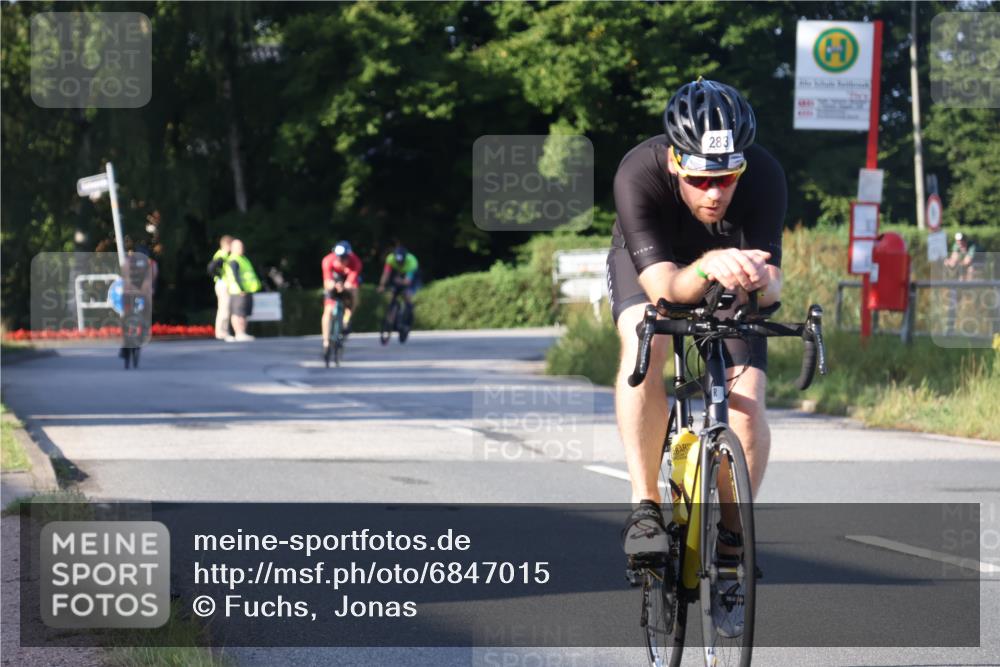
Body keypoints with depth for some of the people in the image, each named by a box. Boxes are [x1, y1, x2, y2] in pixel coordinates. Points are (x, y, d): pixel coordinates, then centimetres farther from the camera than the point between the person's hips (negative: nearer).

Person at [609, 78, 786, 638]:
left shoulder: (765, 177, -35)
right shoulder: (640, 174, -38)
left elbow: (772, 286, -37)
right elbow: (661, 284, -46)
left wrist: (760, 279, -60)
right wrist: (707, 269, -66)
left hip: (730, 278, 1)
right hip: (649, 261, -1)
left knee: (747, 403, -17)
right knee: (644, 344, -33)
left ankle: (731, 543, 2)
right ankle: (646, 506, -23)